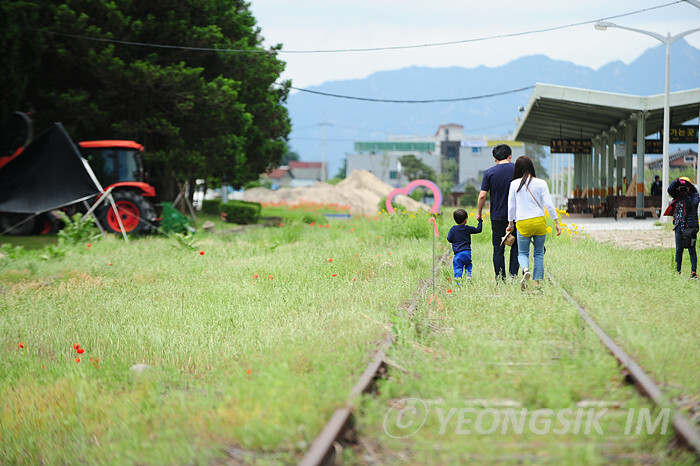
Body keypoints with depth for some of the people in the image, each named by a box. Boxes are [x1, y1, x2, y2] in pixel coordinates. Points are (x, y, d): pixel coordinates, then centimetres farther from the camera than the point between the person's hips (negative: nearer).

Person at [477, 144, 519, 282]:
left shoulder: (489, 172, -4)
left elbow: (482, 195, -7)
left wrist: (479, 212, 7)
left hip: (497, 216, -1)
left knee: (498, 249, 6)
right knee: (515, 246, 14)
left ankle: (500, 280, 6)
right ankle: (513, 275, 2)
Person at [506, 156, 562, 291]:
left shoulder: (514, 184, 0)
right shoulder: (541, 183, -1)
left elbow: (511, 206, 6)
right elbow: (549, 204, -2)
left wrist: (511, 224, 19)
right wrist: (557, 223, 6)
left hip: (523, 224, 0)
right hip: (539, 221, 0)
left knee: (522, 253, 12)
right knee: (539, 253, 13)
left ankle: (526, 270, -19)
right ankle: (537, 282, 10)